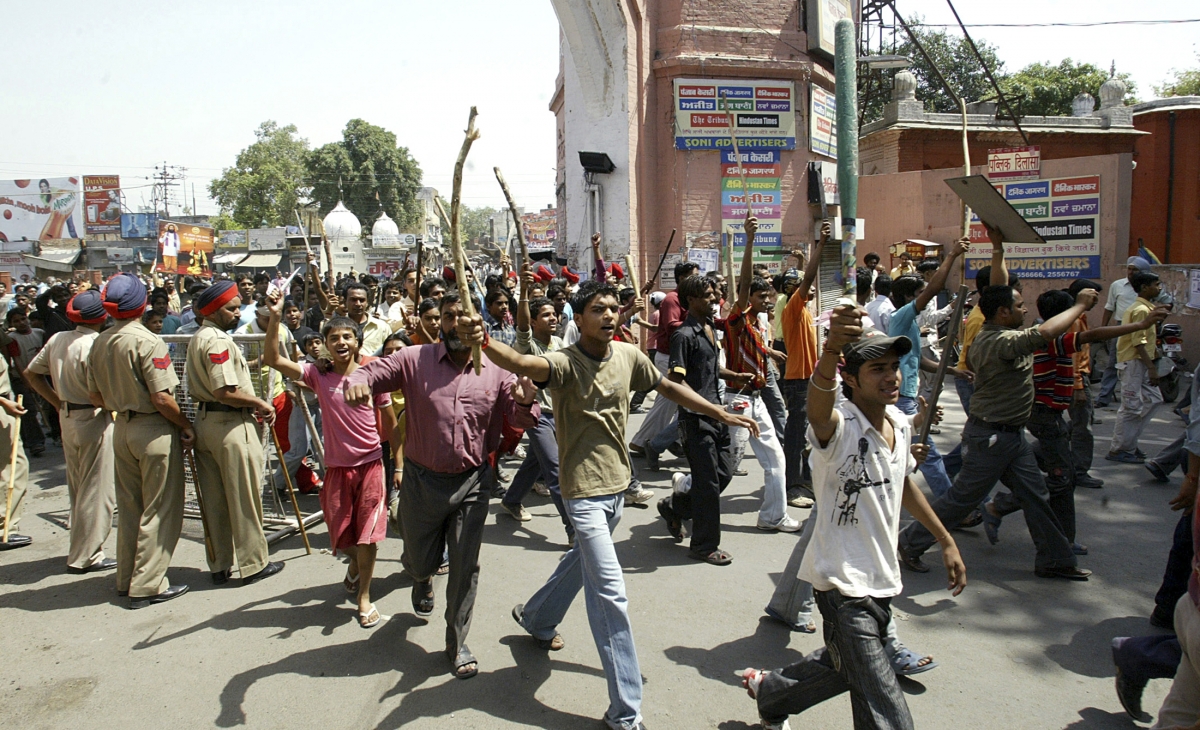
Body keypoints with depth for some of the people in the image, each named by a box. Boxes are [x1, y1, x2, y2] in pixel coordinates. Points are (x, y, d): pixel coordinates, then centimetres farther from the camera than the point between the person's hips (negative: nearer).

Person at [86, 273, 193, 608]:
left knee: (128, 507, 18)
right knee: (159, 511, 3)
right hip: (155, 431, -7)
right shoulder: (147, 342, -18)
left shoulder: (99, 343, 4)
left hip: (122, 429, 8)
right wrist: (187, 427, -8)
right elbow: (162, 398, -20)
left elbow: (95, 396, 11)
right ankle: (147, 585, 8)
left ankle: (126, 578, 28)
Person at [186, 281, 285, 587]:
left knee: (214, 500, 13)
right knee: (244, 498, 1)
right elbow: (225, 392, -24)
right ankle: (253, 564, 10)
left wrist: (251, 405, 10)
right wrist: (261, 404, -12)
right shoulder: (219, 341, -17)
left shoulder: (198, 338, 16)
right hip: (231, 425, -10)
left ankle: (219, 565, 21)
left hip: (205, 421, 10)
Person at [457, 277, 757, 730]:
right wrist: (482, 342, -62)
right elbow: (525, 365, -41)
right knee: (610, 593, -9)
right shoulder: (565, 364, -20)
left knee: (583, 561, 28)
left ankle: (536, 618, 57)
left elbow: (668, 388, 12)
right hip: (584, 490, -7)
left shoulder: (628, 355, -2)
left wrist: (722, 414, 14)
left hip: (617, 482, 7)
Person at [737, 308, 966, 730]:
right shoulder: (839, 427, -23)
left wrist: (946, 541, 24)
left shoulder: (901, 424, 1)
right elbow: (818, 403, -48)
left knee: (842, 669, 27)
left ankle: (768, 690, 51)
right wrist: (831, 349, -68)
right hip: (844, 585, -8)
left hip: (883, 580, 8)